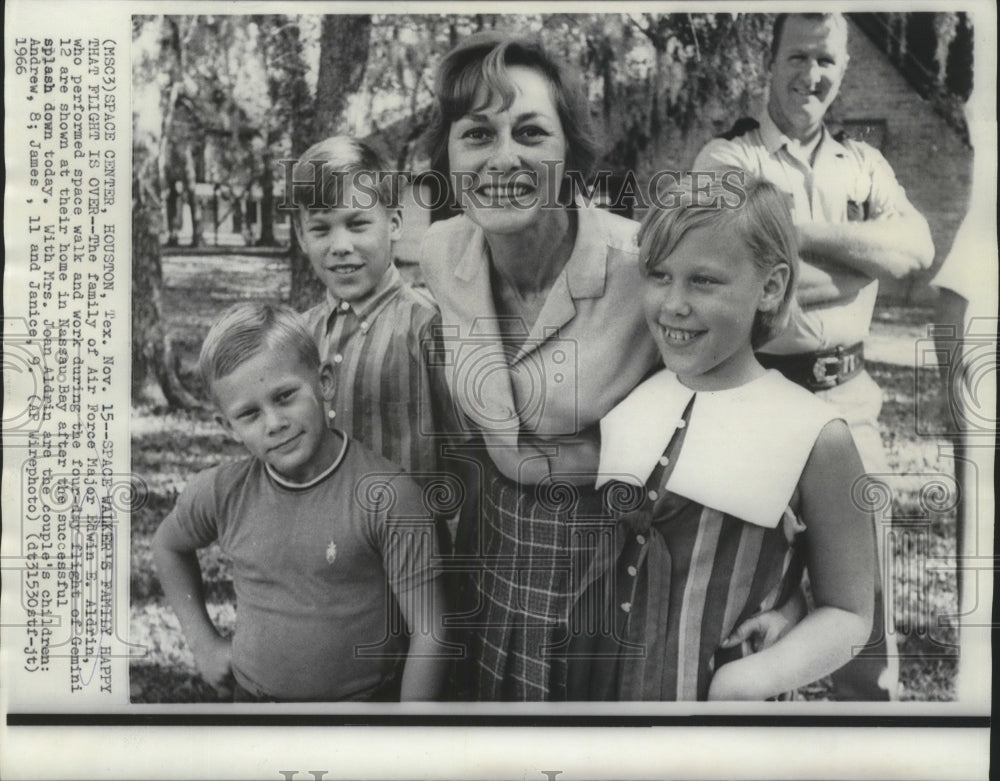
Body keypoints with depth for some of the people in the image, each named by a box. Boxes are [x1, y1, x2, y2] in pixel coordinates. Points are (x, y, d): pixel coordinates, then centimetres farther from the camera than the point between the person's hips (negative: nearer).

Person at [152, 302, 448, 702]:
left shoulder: (388, 497, -23)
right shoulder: (220, 493, -10)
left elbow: (428, 632, -18)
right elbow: (168, 545, 13)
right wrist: (203, 642, 8)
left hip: (366, 694, -3)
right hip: (251, 692, 3)